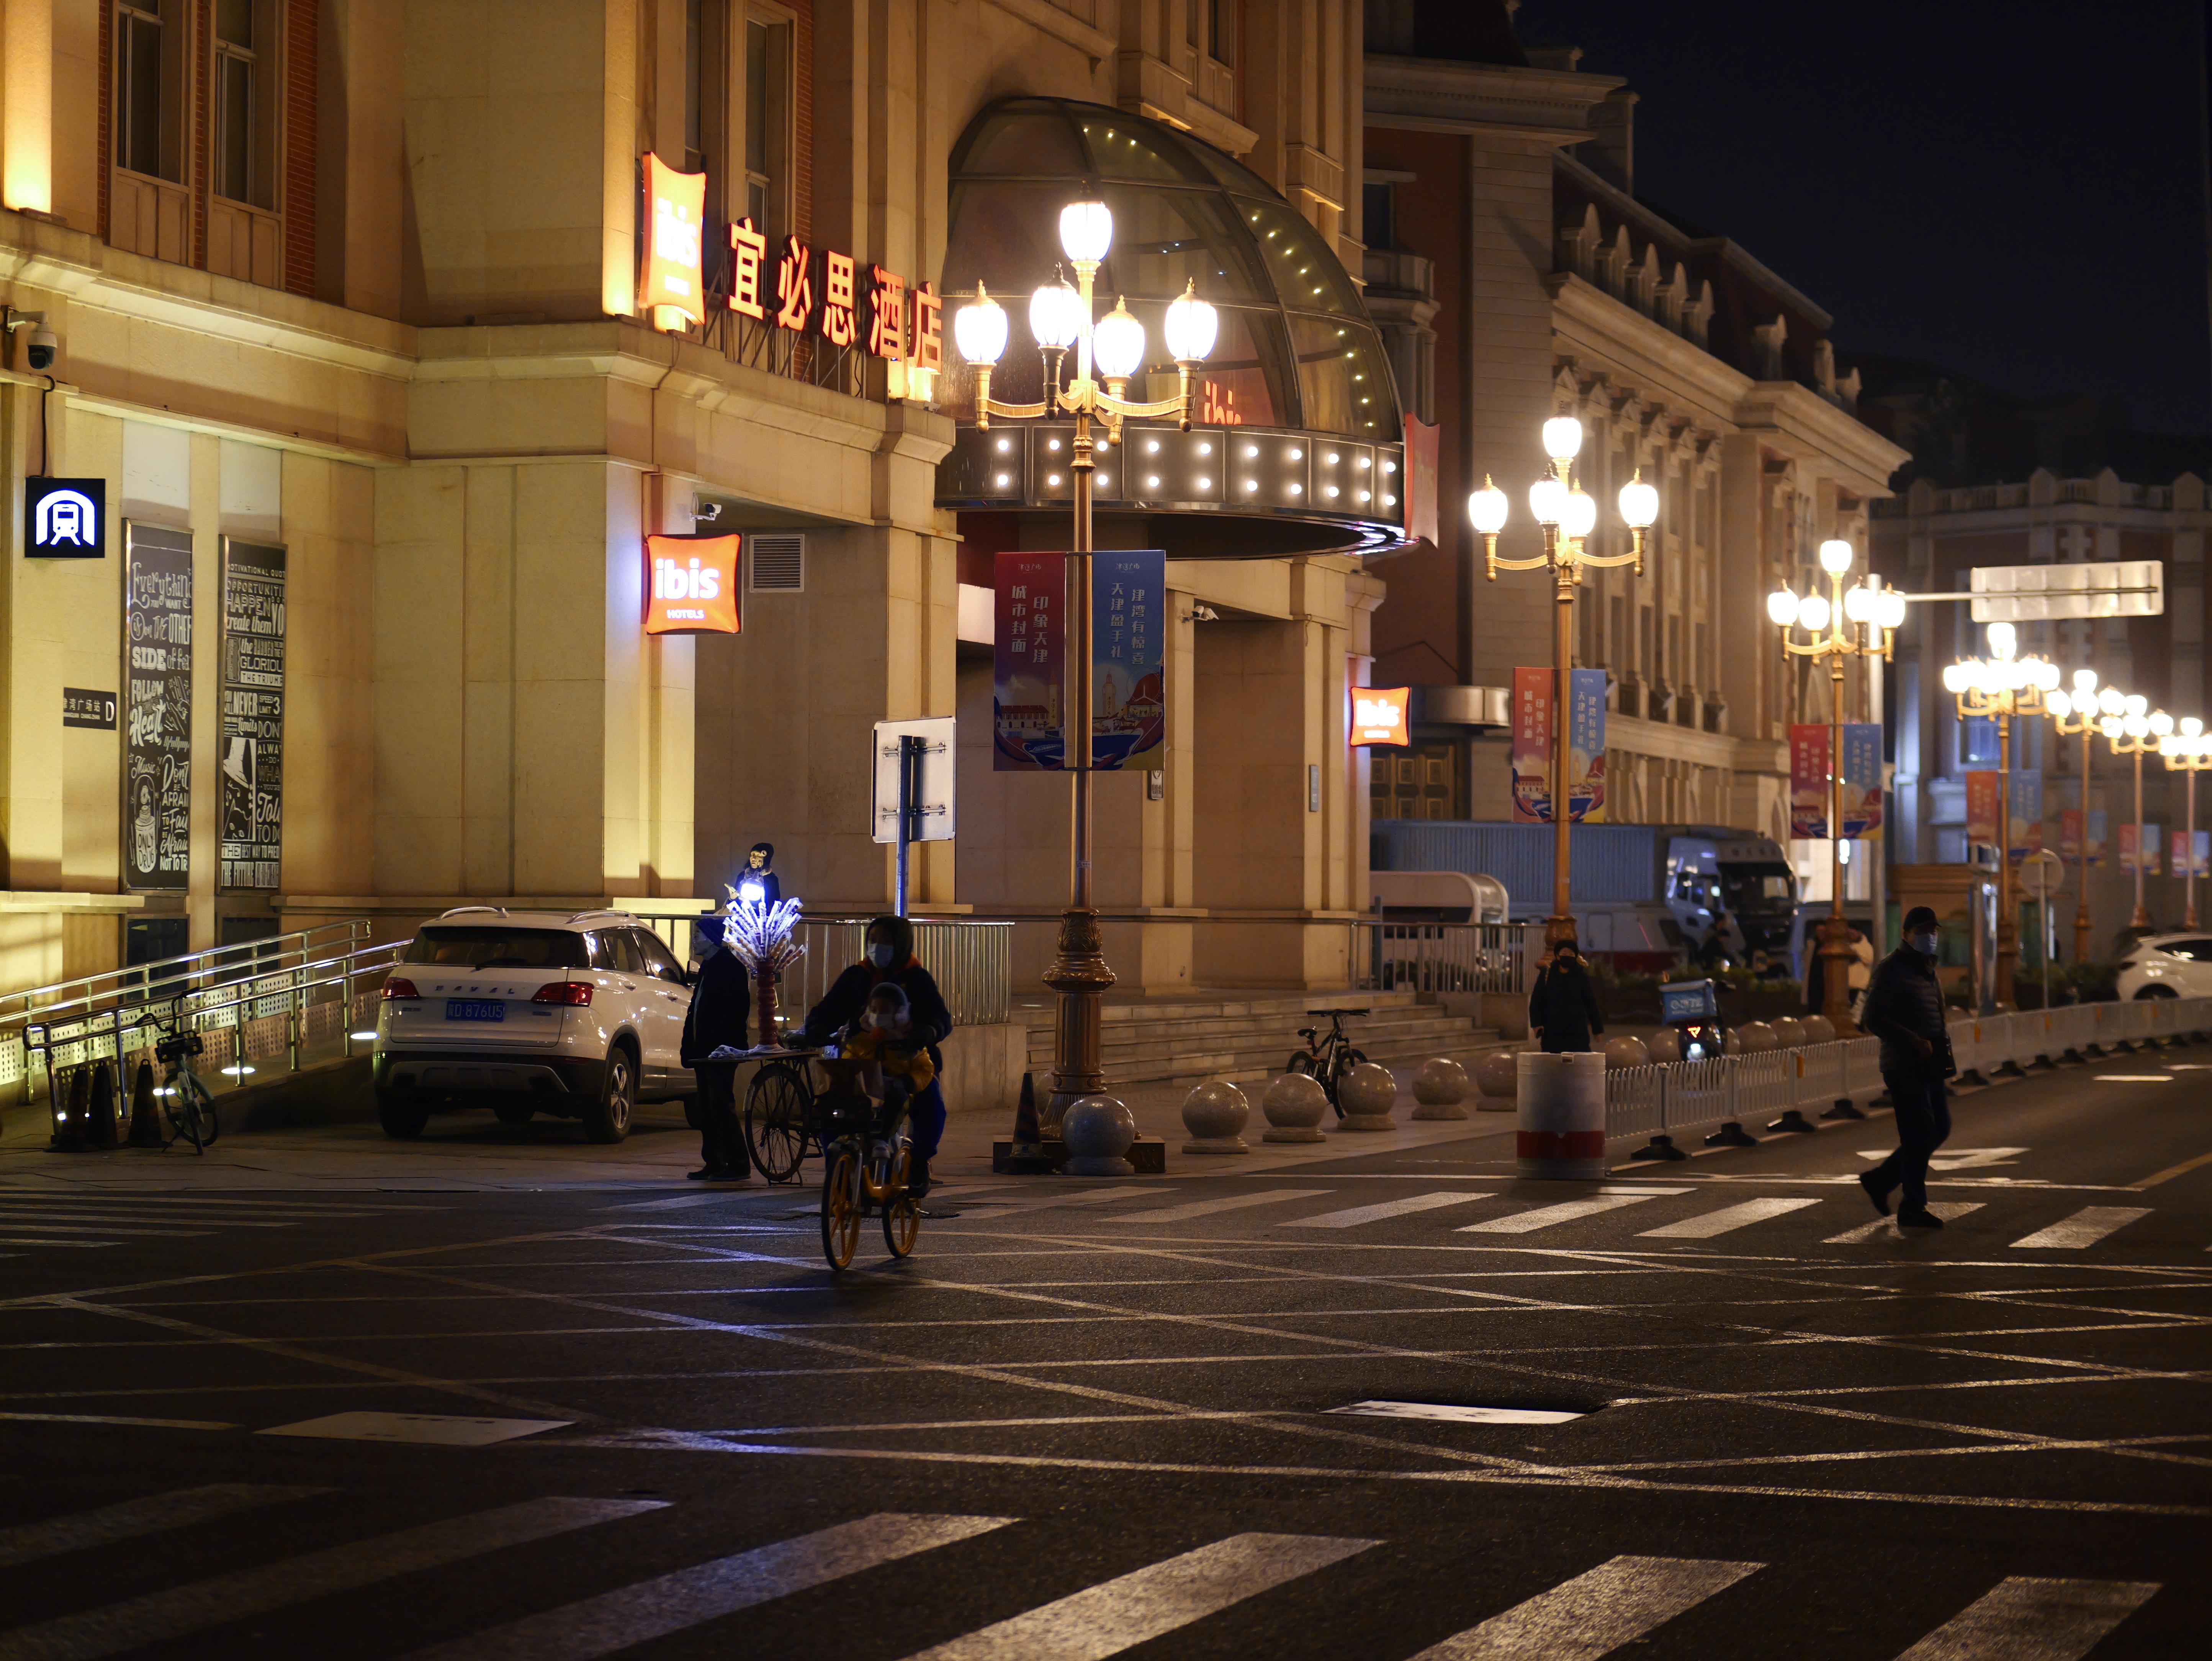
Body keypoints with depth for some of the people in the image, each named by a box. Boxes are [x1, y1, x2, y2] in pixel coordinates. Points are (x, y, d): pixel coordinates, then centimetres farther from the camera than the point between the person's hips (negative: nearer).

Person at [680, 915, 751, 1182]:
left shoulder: (730, 965, -10)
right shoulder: (707, 967, 20)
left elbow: (737, 1008, -17)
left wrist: (723, 1044, -22)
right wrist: (689, 1047, 15)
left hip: (721, 1049, -10)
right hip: (705, 1049, 10)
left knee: (721, 1105, -11)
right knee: (707, 1108, 10)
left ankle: (738, 1164, -10)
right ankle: (714, 1163, 13)